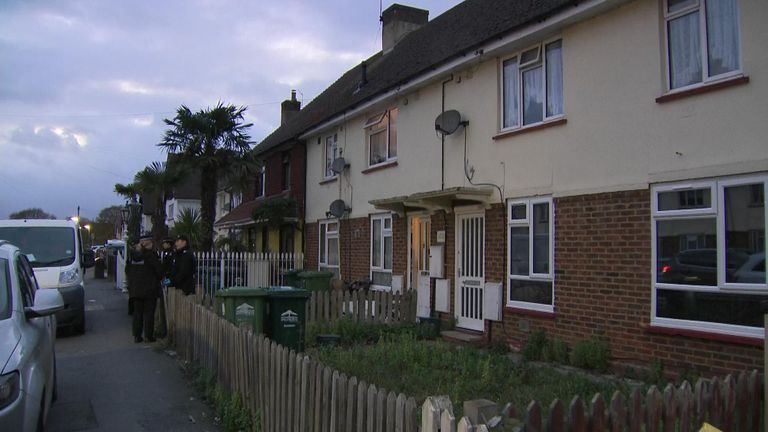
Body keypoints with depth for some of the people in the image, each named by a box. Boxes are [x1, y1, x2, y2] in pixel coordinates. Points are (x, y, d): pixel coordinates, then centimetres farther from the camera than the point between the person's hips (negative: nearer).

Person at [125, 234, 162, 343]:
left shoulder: (132, 254, 5)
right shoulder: (151, 254, -13)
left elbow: (127, 270, 11)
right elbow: (158, 270, -11)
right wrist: (158, 279, 9)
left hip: (134, 288, 5)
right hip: (150, 289, -5)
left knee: (137, 313, 11)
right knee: (149, 313, 2)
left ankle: (137, 336, 12)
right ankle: (149, 336, 5)